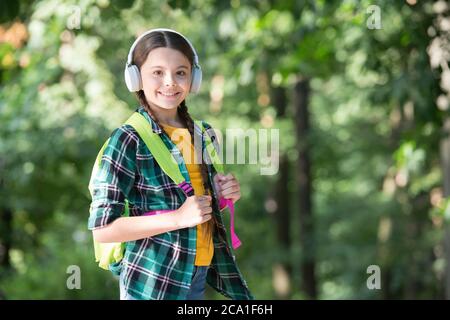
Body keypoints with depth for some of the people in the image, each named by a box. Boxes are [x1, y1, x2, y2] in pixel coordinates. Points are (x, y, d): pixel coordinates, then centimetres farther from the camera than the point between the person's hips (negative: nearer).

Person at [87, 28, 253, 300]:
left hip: (199, 277, 6)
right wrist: (179, 218, -21)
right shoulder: (128, 140, -13)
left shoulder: (202, 133, 4)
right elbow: (102, 228, -17)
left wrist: (225, 194, -2)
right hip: (153, 284, -5)